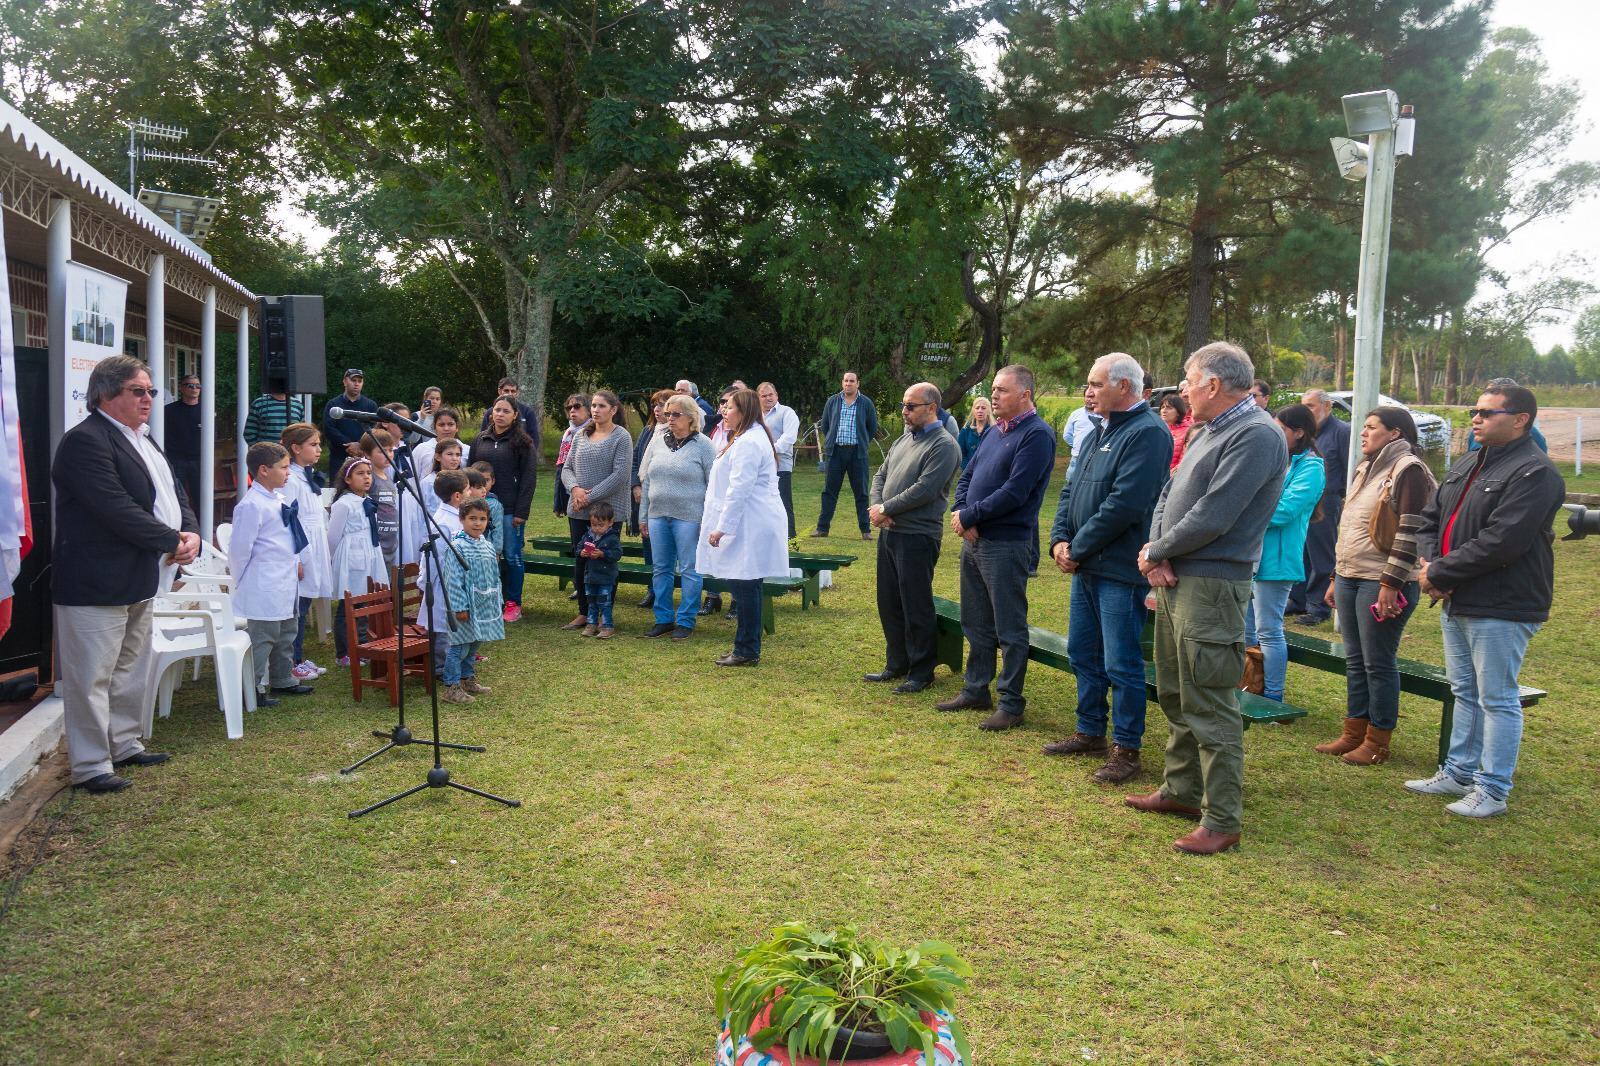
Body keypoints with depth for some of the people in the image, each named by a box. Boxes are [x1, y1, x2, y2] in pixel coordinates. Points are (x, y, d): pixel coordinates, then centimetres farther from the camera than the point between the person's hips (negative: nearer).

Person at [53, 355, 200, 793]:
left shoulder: (142, 441, 16)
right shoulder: (85, 441, -15)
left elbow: (173, 492, 15)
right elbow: (116, 508, -24)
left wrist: (191, 533, -4)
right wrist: (172, 541, -17)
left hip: (138, 583, 10)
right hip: (96, 586, -10)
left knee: (132, 671, 18)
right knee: (92, 677, -1)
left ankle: (125, 745, 31)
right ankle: (90, 766, 7)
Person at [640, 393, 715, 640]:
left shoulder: (702, 445, -5)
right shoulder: (659, 442, 11)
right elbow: (647, 480, 17)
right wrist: (643, 515, 14)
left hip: (688, 517, -5)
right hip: (658, 515, 6)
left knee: (689, 570, 1)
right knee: (660, 569, 10)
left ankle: (686, 621, 11)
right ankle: (663, 619, 20)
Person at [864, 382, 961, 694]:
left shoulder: (943, 445, -12)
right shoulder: (904, 440, 14)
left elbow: (925, 490, -21)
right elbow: (880, 476, 15)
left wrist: (885, 508, -12)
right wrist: (877, 507, -4)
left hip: (917, 537, -8)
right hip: (889, 531, 8)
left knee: (916, 608, 0)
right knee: (889, 603, 15)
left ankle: (921, 672, 12)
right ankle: (897, 664, 28)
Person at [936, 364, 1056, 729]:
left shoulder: (1036, 435, -13)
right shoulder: (996, 431, 14)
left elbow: (1014, 493, -21)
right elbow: (967, 476, 15)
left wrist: (968, 516, -14)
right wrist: (961, 514, -4)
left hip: (1006, 544, -9)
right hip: (974, 540, 9)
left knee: (1010, 630, 0)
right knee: (976, 624, 17)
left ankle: (1011, 704, 9)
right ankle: (976, 690, 29)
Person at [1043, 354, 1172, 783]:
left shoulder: (1147, 433, -15)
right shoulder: (1099, 433, 15)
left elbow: (1125, 505, -23)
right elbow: (1071, 490, 17)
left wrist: (1078, 549, -15)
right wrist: (1060, 539, 0)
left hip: (1120, 571, -9)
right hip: (1087, 567, 9)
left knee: (1121, 664, -1)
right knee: (1082, 654, 17)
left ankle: (1126, 748, 11)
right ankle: (1090, 732, 31)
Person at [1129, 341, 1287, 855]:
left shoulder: (1256, 436, -17)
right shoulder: (1206, 431, 14)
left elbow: (1210, 519, -22)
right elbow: (1170, 493, 14)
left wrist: (1155, 552, -8)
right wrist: (1157, 551, -4)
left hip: (1211, 586, -10)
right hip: (1175, 581, 10)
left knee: (1210, 707, -5)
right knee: (1175, 696, 19)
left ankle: (1221, 821, 4)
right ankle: (1181, 790, 33)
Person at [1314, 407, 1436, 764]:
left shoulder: (1408, 470, -10)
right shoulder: (1367, 469, 17)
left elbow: (1410, 533, -16)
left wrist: (1390, 584, -20)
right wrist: (1336, 578, 20)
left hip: (1382, 583, -8)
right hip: (1350, 578, 8)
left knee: (1379, 664, -1)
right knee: (1355, 661, 12)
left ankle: (1377, 743, 9)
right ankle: (1353, 734, 21)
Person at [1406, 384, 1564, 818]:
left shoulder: (1534, 473, -16)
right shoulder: (1467, 465, 13)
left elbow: (1500, 543, -24)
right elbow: (1430, 519, 15)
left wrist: (1440, 574, -16)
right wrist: (1431, 563, -5)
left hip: (1501, 608, -9)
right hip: (1457, 603, 9)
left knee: (1497, 700, 0)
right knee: (1465, 693, 18)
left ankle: (1492, 790, 10)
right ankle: (1460, 773, 30)